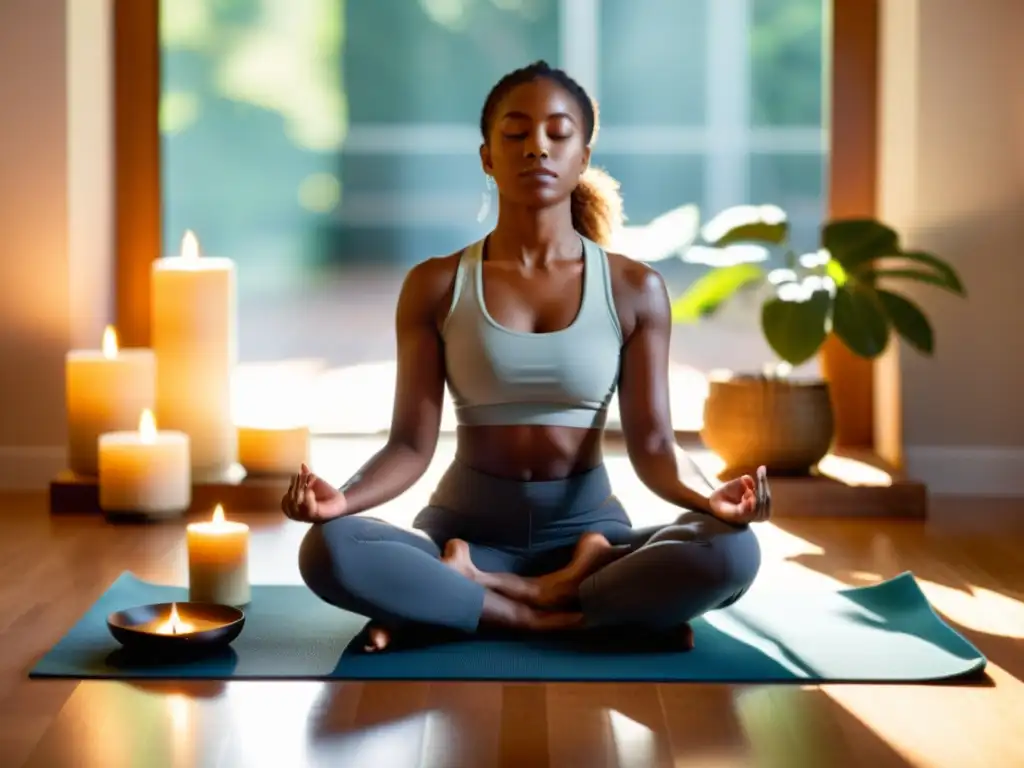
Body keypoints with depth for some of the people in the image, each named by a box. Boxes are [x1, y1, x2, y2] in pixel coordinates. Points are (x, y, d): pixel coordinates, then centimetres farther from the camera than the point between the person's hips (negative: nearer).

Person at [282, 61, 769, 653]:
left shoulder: (634, 289, 1)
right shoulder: (436, 286, 0)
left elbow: (651, 440, -4)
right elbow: (412, 443, -5)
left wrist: (704, 499, -26)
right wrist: (343, 498, -26)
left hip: (587, 526, 2)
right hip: (467, 527, -1)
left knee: (731, 551, -31)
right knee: (329, 550, -32)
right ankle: (558, 615, -24)